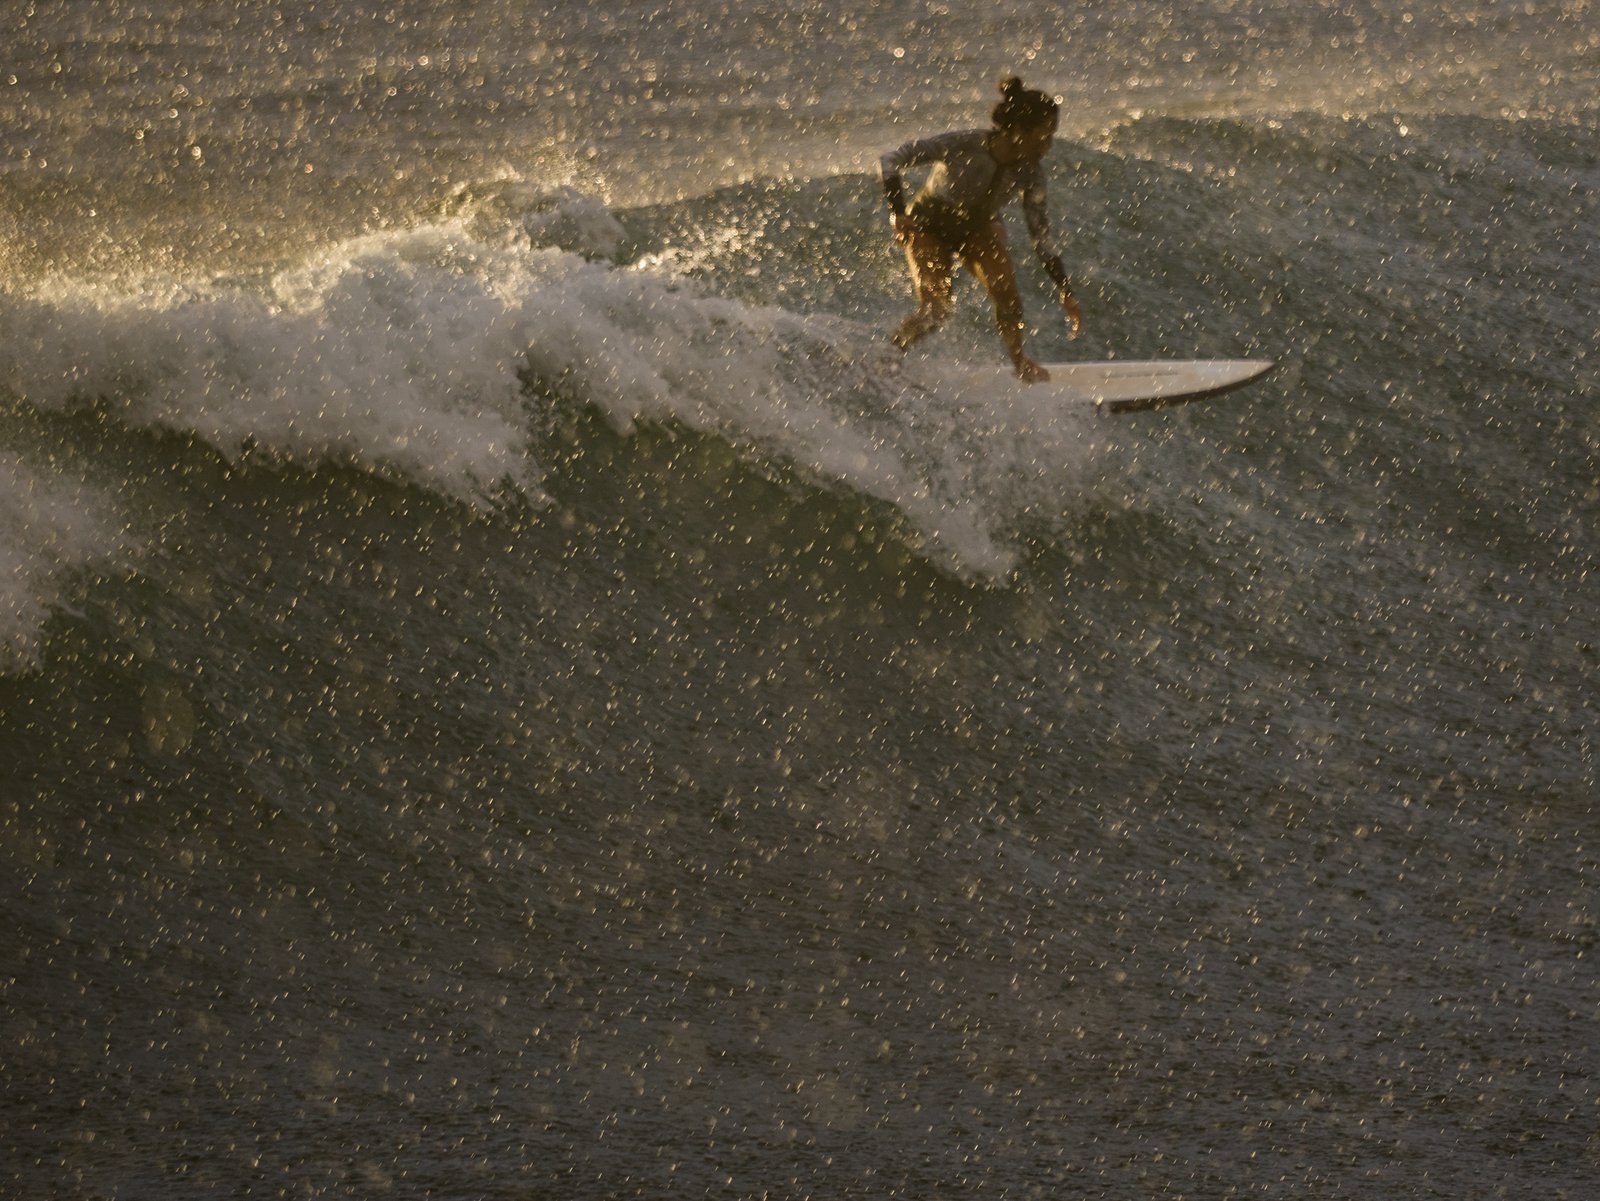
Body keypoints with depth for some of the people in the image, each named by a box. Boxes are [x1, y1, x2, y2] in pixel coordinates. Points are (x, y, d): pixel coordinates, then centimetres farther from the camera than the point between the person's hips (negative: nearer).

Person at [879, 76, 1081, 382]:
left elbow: (1041, 238, -11)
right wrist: (898, 214, -38)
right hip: (930, 226, -4)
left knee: (1005, 289, -19)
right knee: (937, 308, -17)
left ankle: (1020, 361, 2)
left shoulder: (1028, 173, -20)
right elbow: (890, 161, -31)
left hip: (977, 227, 4)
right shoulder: (966, 145, -34)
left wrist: (1066, 292, -14)